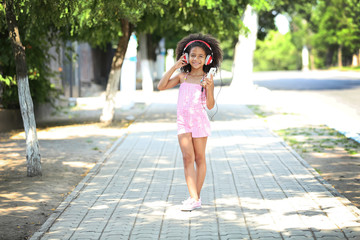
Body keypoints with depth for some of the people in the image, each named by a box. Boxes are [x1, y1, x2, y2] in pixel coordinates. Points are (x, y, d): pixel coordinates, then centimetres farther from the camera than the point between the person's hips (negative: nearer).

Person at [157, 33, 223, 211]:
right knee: (187, 158, -7)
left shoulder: (207, 79, -5)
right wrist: (174, 67, -4)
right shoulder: (182, 76, 6)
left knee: (199, 158, 7)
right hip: (183, 122, 3)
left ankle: (196, 197, 16)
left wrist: (209, 87, -26)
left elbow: (210, 105, -9)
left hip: (199, 121, -3)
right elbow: (161, 86, 0)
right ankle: (194, 198, -10)